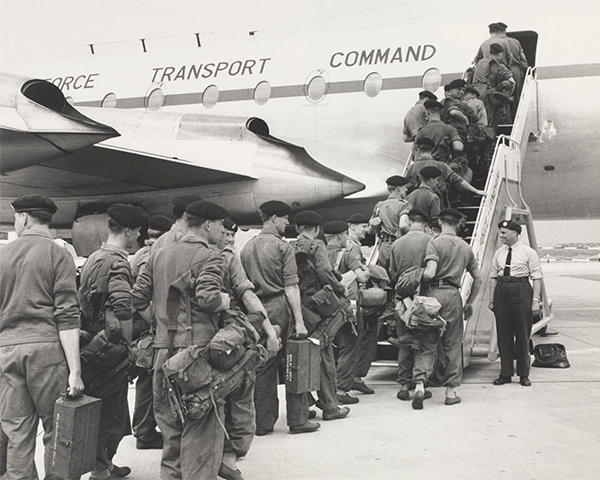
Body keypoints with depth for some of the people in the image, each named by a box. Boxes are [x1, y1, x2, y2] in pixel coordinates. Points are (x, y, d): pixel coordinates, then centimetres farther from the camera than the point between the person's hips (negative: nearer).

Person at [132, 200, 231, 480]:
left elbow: (137, 296, 11)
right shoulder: (209, 256, -8)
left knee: (170, 421, 18)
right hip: (198, 346, -7)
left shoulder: (159, 255, 13)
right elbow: (207, 296, -23)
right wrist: (226, 301, -4)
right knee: (201, 427, 1)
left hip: (164, 348, 7)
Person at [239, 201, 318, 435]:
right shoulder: (282, 247, -6)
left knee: (263, 366, 10)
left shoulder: (246, 248, 11)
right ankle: (297, 420, 8)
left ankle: (263, 422, 14)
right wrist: (299, 320, -13)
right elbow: (291, 287, -12)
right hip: (280, 308, -6)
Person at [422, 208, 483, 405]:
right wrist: (469, 303, 23)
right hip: (454, 295, 3)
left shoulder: (435, 243, -4)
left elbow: (430, 274, -17)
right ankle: (451, 390, 12)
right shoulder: (466, 248, 13)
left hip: (434, 293, -3)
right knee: (453, 344, 9)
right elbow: (478, 279, 16)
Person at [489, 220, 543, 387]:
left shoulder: (528, 252, -1)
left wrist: (535, 301, -10)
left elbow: (537, 278, -3)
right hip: (501, 292, 4)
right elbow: (494, 277, 13)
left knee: (522, 335, 2)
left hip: (521, 291, -4)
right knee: (503, 335, 6)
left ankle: (524, 374, 12)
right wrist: (491, 300, 8)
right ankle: (505, 373, 14)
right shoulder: (499, 253, 12)